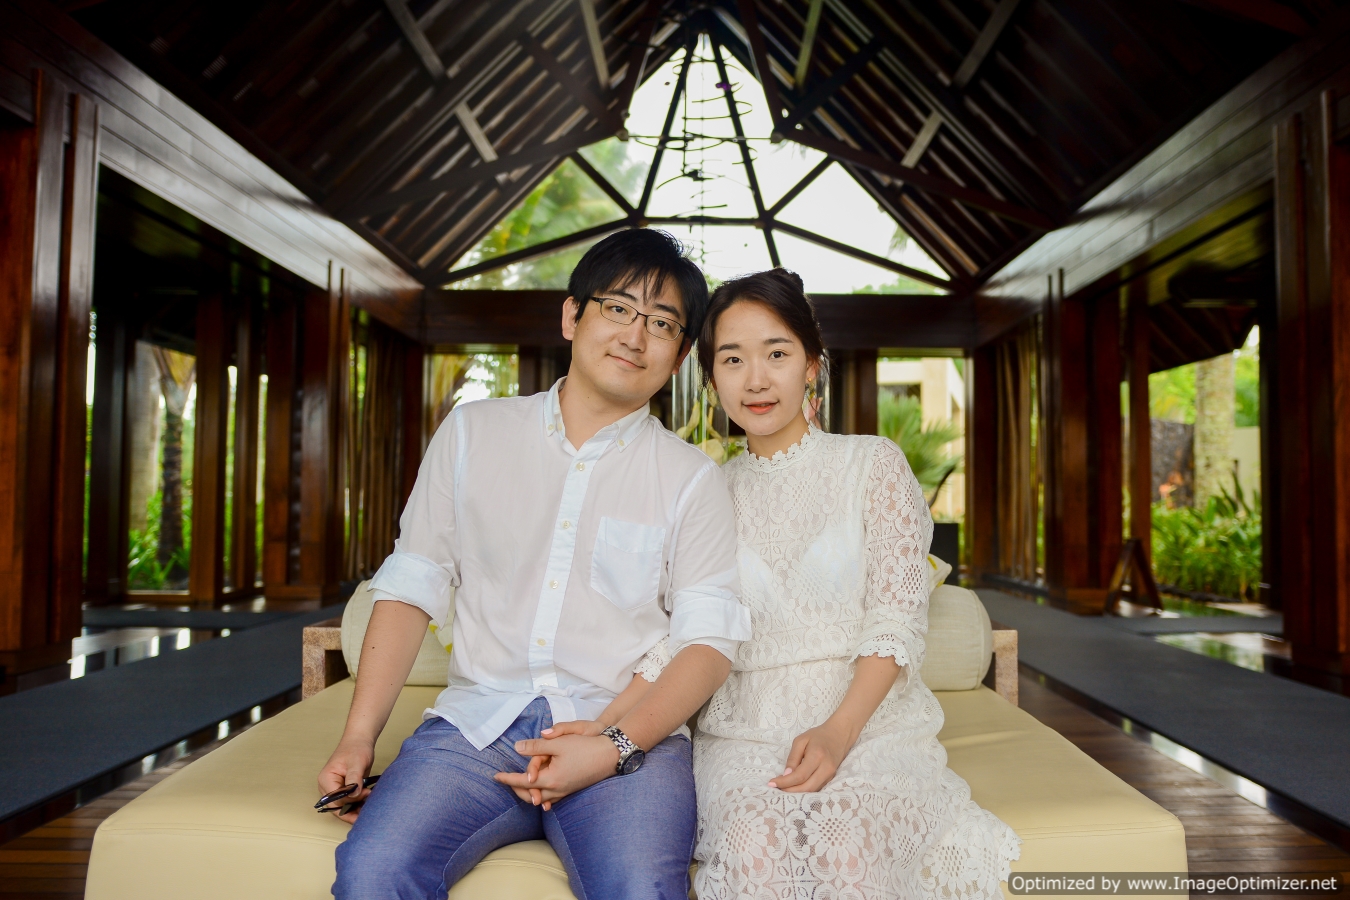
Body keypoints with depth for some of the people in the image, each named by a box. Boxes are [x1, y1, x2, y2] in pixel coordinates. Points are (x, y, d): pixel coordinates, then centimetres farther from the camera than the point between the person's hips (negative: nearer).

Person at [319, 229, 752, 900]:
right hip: (475, 722, 2)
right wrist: (358, 736, 0)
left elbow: (708, 642, -1)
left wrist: (612, 744, -17)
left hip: (631, 735, -1)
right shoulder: (472, 432, 12)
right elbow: (411, 587, 10)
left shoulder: (691, 479, 6)